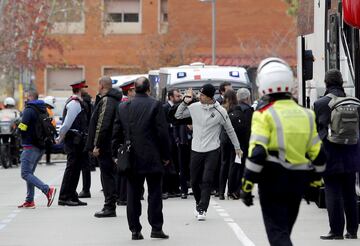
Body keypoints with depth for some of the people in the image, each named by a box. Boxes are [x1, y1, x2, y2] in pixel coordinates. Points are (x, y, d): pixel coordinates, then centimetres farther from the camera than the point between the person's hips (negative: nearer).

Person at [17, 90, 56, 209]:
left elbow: (22, 129, -15)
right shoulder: (43, 110, 14)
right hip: (41, 146, 9)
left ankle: (47, 190, -22)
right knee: (29, 173, 15)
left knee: (25, 174, -9)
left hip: (31, 146, -9)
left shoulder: (28, 110, -12)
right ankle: (29, 200, 12)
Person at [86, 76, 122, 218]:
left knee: (107, 175, -7)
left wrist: (96, 145, -20)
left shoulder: (106, 101, -15)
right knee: (110, 175, 13)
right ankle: (110, 206, 17)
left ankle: (110, 207, -6)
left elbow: (102, 125, -22)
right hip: (113, 146, 10)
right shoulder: (116, 100, 16)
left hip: (105, 146, -10)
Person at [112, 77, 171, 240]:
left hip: (131, 159, 3)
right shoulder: (155, 105, -8)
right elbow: (163, 133, -9)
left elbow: (116, 133, 8)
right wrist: (166, 155, 0)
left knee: (133, 195, 6)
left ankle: (135, 230, 6)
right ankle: (156, 228, 2)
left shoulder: (123, 107, 4)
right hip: (152, 159, -3)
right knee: (154, 194, 4)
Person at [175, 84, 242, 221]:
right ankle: (200, 203, 30)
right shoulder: (194, 107, 0)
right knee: (194, 181, 8)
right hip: (196, 150, 3)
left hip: (212, 151, -3)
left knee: (207, 181, -10)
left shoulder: (220, 111, -7)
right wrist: (185, 102, -3)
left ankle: (202, 209, -7)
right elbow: (178, 115, 11)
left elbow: (230, 130, 4)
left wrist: (237, 147, 11)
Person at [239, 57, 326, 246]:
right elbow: (317, 154, 8)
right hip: (299, 181, 5)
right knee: (285, 230, 21)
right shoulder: (305, 115, 6)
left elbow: (257, 153, -17)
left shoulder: (264, 115, -11)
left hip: (273, 180, -5)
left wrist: (246, 185, -11)